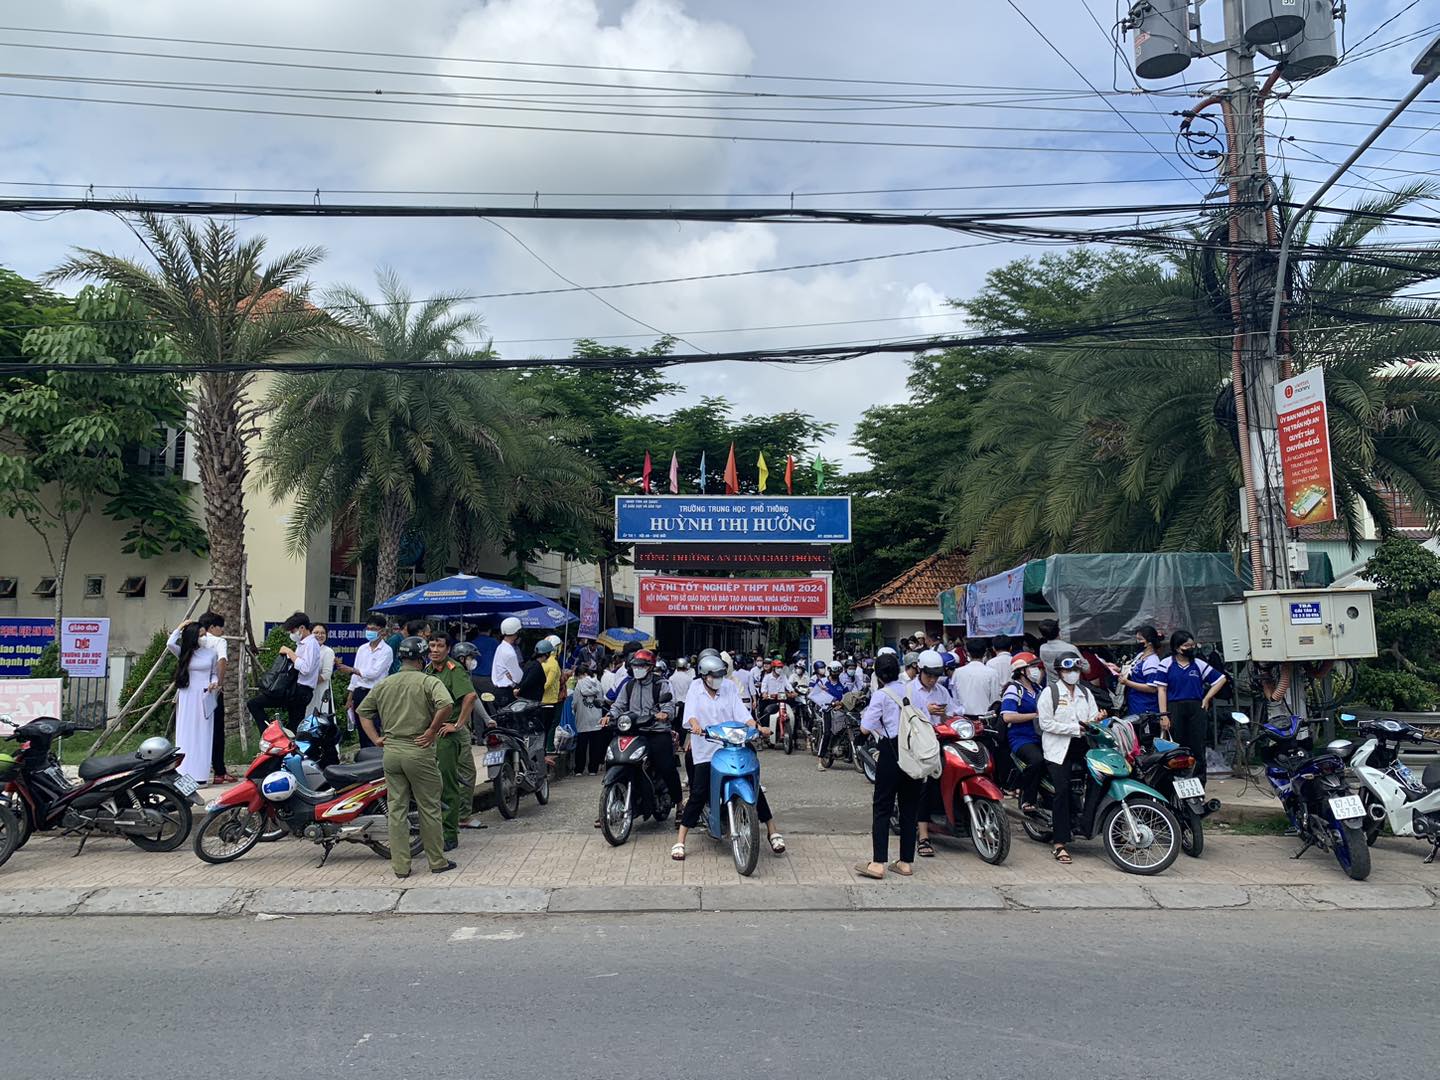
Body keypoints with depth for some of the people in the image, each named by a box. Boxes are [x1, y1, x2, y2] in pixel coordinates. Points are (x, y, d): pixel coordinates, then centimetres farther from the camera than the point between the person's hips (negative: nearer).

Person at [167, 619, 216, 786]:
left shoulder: (211, 653, 7)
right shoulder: (184, 653, 4)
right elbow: (170, 644, -15)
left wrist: (213, 683, -5)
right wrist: (180, 627, -4)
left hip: (204, 698, 1)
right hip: (187, 698, -1)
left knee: (202, 736, 0)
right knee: (186, 735, -2)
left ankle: (200, 774, 2)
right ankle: (184, 774, -1)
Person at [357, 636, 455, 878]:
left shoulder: (384, 684, 10)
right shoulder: (428, 682, -7)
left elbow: (363, 711, 17)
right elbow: (446, 704, -24)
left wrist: (376, 739, 13)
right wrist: (432, 730, -13)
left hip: (391, 752, 5)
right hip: (419, 751, -5)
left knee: (396, 809, 9)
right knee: (429, 809, 6)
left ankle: (400, 866, 13)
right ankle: (437, 862, 15)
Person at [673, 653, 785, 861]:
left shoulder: (730, 686, 6)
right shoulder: (696, 687, 3)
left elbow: (741, 711, -3)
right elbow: (691, 711, -13)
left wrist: (757, 727, -19)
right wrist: (695, 725, -34)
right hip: (706, 748, -1)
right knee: (699, 793, -7)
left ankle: (772, 830, 11)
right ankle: (680, 841, 1)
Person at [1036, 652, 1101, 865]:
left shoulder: (1085, 692, 17)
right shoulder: (1050, 692, 0)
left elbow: (1093, 716, 11)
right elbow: (1046, 723, -8)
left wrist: (1095, 720, -14)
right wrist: (1075, 728, -13)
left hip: (1082, 745, 5)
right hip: (1058, 748, -5)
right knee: (1062, 790, -15)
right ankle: (1060, 844, -14)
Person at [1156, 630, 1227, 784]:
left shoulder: (1198, 664, 8)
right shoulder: (1166, 664, 1)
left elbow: (1221, 679, 16)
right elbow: (1161, 690, -2)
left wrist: (1207, 698, 9)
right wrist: (1163, 715, -8)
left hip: (1197, 709, 2)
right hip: (1175, 709, -2)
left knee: (1197, 749, 4)